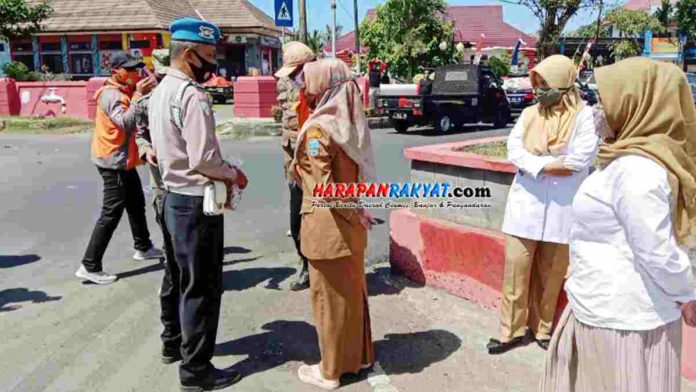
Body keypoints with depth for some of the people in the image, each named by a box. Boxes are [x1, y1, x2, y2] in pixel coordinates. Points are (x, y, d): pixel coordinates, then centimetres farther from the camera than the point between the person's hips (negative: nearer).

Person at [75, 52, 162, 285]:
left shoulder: (125, 92, 12)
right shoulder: (111, 94, -18)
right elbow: (126, 124, -31)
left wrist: (142, 93, -4)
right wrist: (138, 95, -29)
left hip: (123, 160, 10)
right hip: (114, 162, -10)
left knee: (136, 204, 21)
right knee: (111, 213, -9)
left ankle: (143, 248, 38)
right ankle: (89, 266, -5)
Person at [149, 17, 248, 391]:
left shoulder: (160, 91, 10)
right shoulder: (192, 95, -20)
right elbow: (203, 159, -25)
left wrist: (223, 171, 12)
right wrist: (233, 173, -7)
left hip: (172, 195, 10)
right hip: (195, 201, -10)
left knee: (176, 276, 22)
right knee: (201, 286, 0)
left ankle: (172, 343, 39)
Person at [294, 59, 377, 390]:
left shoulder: (318, 129, -19)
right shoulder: (350, 122, 5)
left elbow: (324, 188, -22)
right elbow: (356, 172, 7)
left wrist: (356, 215, -10)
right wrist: (357, 213, 6)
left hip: (328, 226, -7)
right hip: (350, 224, 8)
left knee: (329, 298, 7)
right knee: (353, 291, 20)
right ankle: (360, 355, 36)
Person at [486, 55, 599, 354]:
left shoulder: (584, 115, -3)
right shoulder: (529, 114, 8)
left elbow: (581, 159, -13)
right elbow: (514, 151, -2)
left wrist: (536, 163, -9)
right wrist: (549, 165, -17)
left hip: (561, 207, -2)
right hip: (526, 203, 2)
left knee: (551, 272, 9)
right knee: (515, 267, 1)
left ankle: (542, 328, 25)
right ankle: (511, 331, 12)